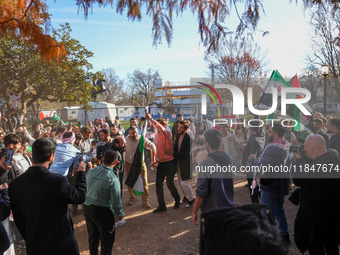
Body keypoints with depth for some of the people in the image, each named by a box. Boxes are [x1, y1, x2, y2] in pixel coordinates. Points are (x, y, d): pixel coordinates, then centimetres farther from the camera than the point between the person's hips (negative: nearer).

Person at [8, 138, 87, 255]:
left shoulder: (14, 185, -10)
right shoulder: (58, 181, -26)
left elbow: (18, 220, 1)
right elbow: (81, 196, -9)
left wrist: (29, 239, 16)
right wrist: (81, 172, 5)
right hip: (61, 245, -4)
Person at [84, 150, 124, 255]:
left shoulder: (91, 171, -6)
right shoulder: (113, 179, -22)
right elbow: (116, 201, -16)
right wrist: (120, 215, 0)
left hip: (87, 208, 6)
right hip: (102, 211, -6)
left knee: (92, 237, 26)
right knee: (107, 240, 14)